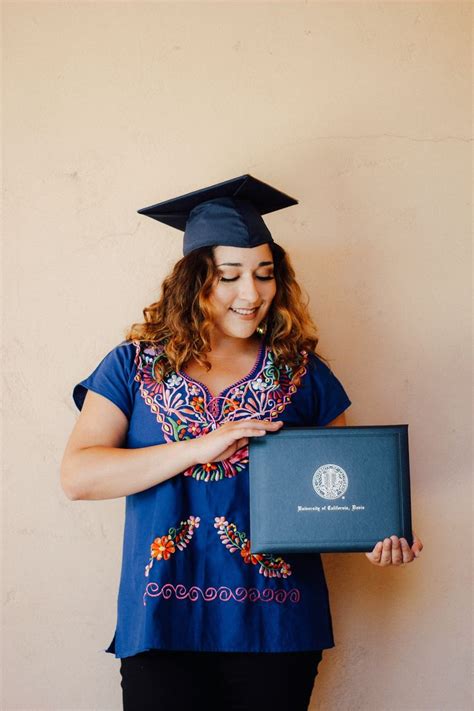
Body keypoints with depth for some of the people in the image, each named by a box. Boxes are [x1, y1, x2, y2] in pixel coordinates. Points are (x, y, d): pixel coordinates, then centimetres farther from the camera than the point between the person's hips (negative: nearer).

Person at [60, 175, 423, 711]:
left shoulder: (301, 372, 4)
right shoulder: (135, 366, 0)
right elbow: (76, 476, -10)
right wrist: (200, 446, -20)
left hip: (276, 627, 1)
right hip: (163, 628, -1)